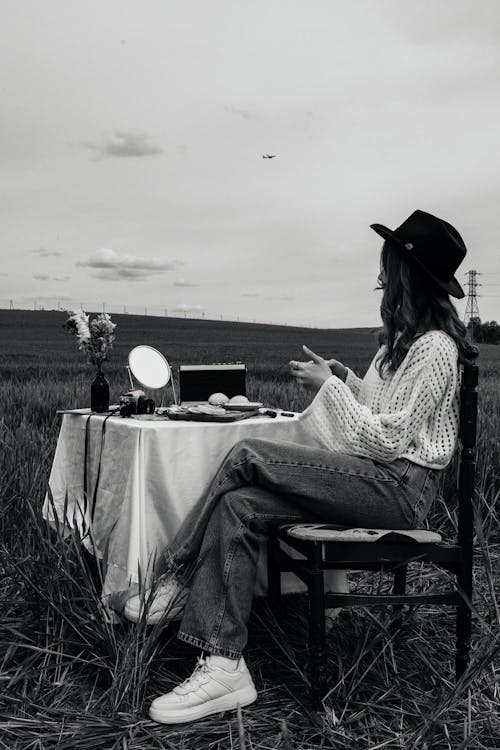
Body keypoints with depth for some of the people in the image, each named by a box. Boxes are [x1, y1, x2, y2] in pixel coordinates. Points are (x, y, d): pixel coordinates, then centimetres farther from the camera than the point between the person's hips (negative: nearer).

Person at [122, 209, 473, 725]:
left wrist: (328, 386, -11)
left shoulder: (433, 347, -13)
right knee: (238, 505, -12)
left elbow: (386, 441, -18)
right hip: (377, 476, 9)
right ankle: (223, 667, -14)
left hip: (398, 487, -9)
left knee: (246, 457, -21)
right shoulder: (406, 336, 19)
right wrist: (344, 377, 7)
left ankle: (177, 582, -8)